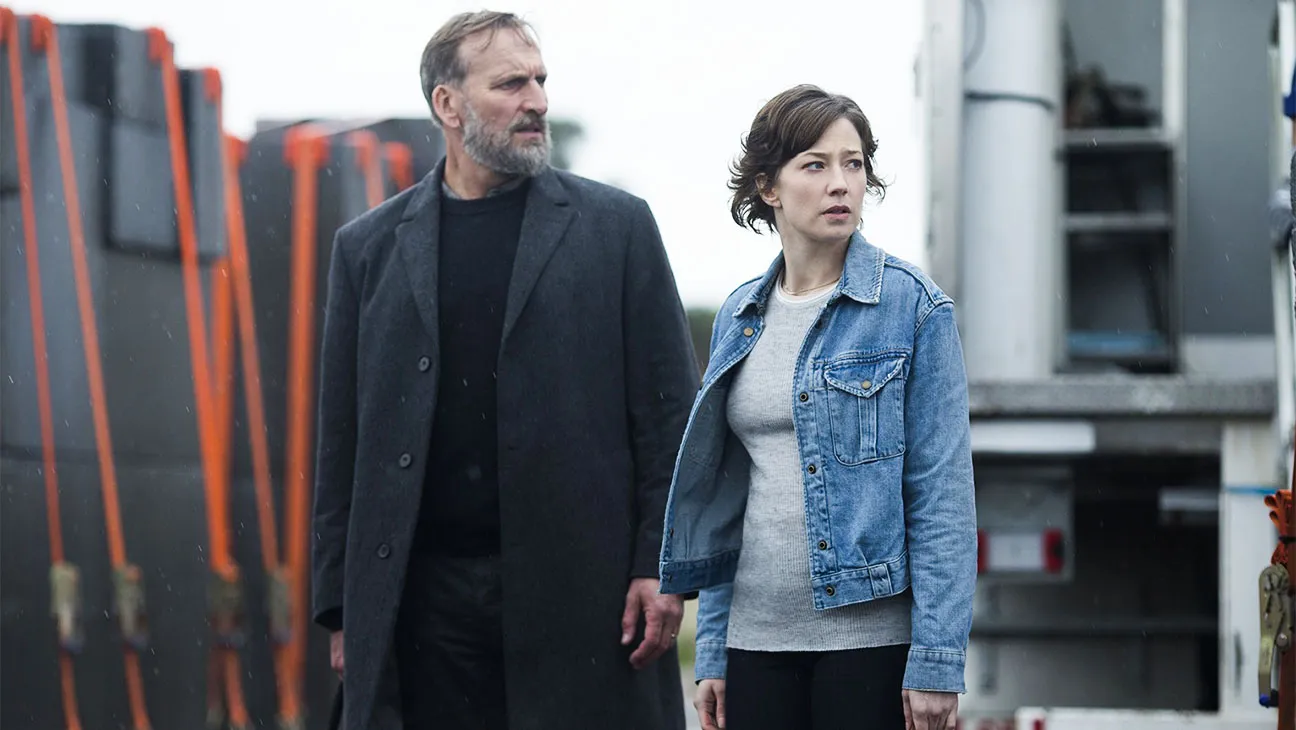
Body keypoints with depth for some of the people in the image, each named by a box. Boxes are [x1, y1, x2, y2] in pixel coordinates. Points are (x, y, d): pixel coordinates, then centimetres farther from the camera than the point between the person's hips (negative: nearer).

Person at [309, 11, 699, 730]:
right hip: (425, 600, 1)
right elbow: (341, 442, 10)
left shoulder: (615, 226, 6)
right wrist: (341, 605, 6)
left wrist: (661, 566, -5)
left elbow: (670, 413, 3)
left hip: (581, 588, -1)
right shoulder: (369, 247, 10)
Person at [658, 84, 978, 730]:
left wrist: (937, 660, -13)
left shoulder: (910, 304, -4)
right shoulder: (740, 318, 10)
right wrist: (712, 652, 10)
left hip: (873, 635, -4)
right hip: (758, 639, 4)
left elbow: (942, 491, -7)